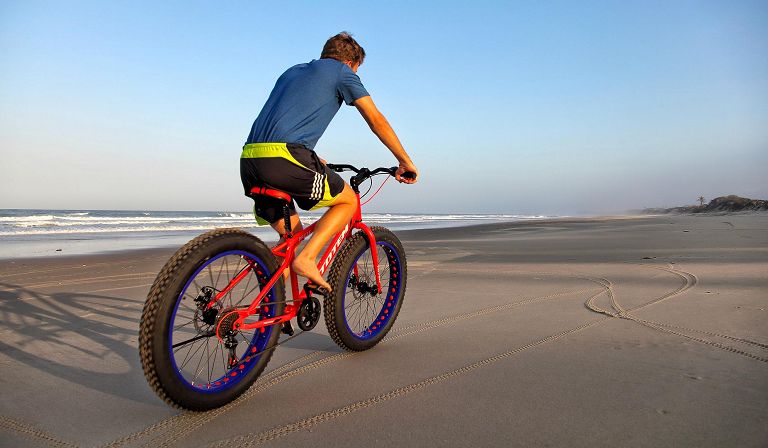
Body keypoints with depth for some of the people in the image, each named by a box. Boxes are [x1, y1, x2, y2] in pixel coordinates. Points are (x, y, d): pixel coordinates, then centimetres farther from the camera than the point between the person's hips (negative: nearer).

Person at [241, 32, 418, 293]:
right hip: (283, 158, -7)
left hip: (249, 161, 8)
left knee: (291, 233, 21)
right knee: (348, 201, 12)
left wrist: (312, 161, 48)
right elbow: (376, 120, 8)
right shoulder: (340, 71, 12)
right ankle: (306, 259, -5)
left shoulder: (292, 72, 32)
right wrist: (405, 161, 15)